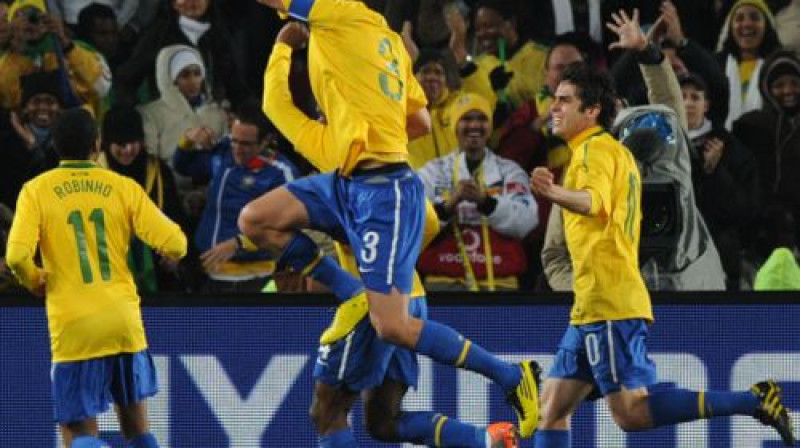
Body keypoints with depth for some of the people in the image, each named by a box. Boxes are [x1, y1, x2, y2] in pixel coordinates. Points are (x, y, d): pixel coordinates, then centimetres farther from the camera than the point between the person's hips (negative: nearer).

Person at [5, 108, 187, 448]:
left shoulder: (37, 190, -1)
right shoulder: (123, 187, 3)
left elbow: (17, 256, -13)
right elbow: (174, 244, -3)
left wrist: (34, 281, 8)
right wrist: (167, 251, 21)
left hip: (73, 327, -2)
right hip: (124, 321, 2)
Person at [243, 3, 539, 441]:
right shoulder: (383, 36, 14)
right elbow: (421, 122, 20)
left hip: (383, 191, -9)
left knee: (392, 328, -10)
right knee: (255, 220, 4)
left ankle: (513, 377, 1)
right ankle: (357, 298, 10)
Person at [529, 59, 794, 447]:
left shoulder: (596, 149, -9)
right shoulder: (617, 151, 21)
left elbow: (594, 201, -31)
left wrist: (555, 193, -50)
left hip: (609, 304, -10)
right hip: (591, 306, 10)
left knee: (631, 413, -15)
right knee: (552, 409, 7)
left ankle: (754, 401, -14)